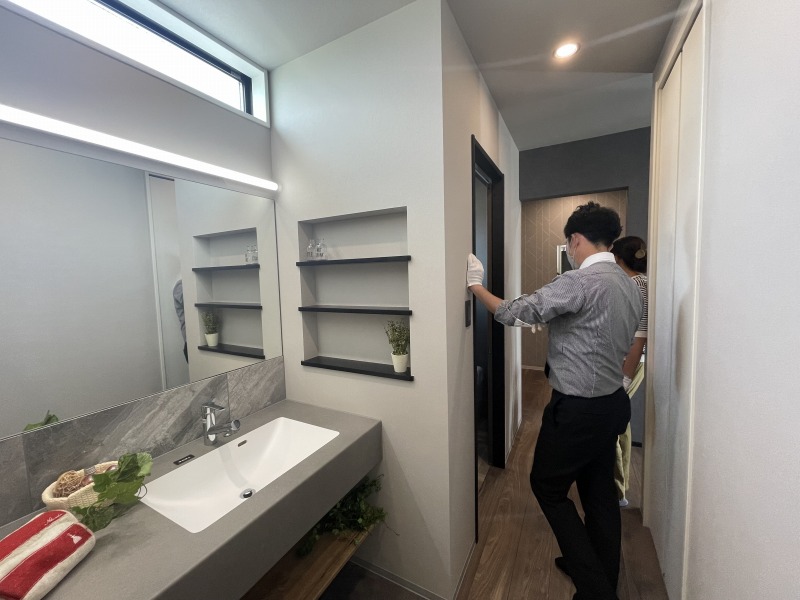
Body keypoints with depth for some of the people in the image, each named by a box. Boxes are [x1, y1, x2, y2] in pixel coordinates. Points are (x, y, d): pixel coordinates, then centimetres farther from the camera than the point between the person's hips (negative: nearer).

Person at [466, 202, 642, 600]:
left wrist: (475, 285, -9)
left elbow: (514, 313, -23)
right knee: (600, 491, 23)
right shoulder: (629, 285, 6)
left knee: (548, 486, 13)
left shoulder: (580, 282, -23)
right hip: (613, 403, 9)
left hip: (577, 409, -8)